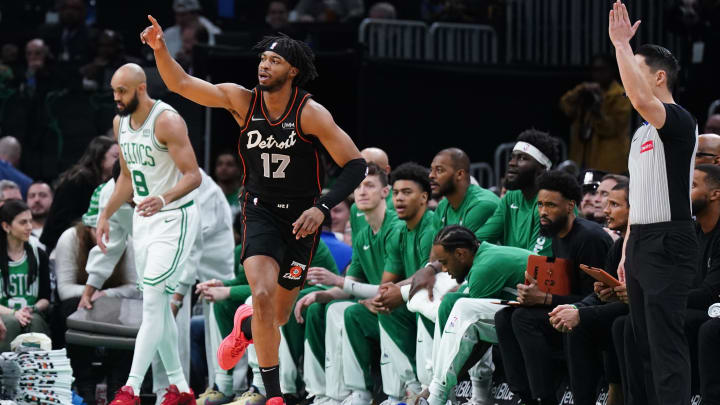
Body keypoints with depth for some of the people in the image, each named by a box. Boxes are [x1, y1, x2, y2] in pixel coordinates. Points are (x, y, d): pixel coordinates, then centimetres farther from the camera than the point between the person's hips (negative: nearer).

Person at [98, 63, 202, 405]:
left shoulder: (167, 121, -19)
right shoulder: (120, 123, 7)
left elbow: (193, 175, -23)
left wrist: (165, 199, -39)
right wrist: (106, 215, 14)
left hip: (175, 218, -9)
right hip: (143, 219, 9)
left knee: (152, 300, -15)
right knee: (158, 305, 9)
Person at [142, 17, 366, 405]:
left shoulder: (310, 113, -15)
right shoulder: (242, 100, -7)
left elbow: (355, 164, -14)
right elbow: (180, 83, -8)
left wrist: (322, 208, -26)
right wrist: (160, 49, -25)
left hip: (300, 218, 0)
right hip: (260, 212, 0)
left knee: (279, 316, 11)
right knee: (263, 296, -23)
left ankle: (245, 325, 50)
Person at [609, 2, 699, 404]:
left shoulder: (679, 121, -12)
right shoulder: (642, 131, 19)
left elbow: (640, 99, -34)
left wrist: (622, 43, -27)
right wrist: (627, 249, 20)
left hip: (668, 244, -10)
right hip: (641, 242, 10)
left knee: (667, 344, -11)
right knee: (645, 342, 11)